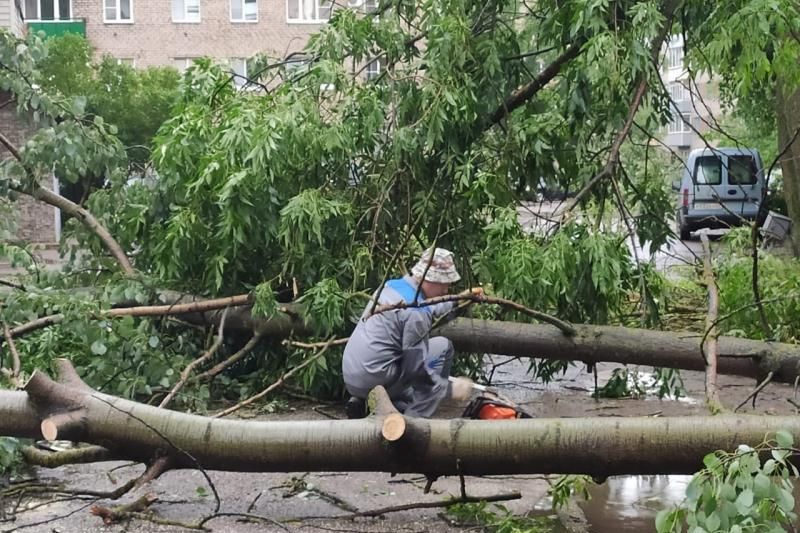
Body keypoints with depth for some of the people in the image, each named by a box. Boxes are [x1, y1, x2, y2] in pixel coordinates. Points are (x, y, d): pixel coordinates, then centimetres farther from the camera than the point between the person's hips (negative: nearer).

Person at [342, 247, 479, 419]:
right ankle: (414, 418, -1)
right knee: (443, 347, -1)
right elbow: (416, 370, -15)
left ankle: (363, 403, 12)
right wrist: (450, 389, -5)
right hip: (373, 381, -9)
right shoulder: (417, 313, -18)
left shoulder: (391, 285, 8)